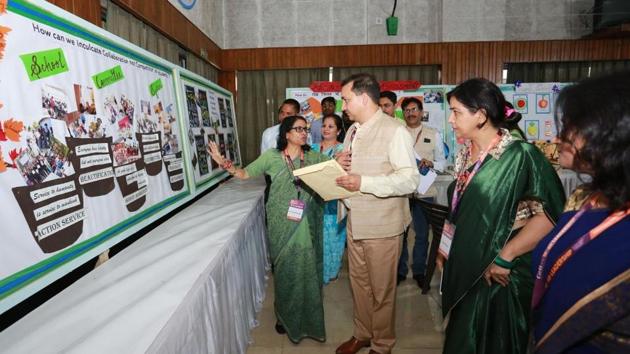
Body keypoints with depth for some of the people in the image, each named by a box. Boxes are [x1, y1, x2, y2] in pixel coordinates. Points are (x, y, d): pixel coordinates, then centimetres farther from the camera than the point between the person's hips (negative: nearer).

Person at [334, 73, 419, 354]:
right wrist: (338, 164, -4)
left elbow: (410, 180, -23)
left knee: (381, 288, 10)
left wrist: (364, 183, -29)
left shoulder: (395, 130, -16)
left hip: (382, 225, -7)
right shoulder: (352, 130, 10)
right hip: (355, 220, 7)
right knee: (358, 282, 20)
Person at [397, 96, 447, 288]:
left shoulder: (433, 134, 6)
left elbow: (443, 162, 3)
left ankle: (419, 271, 26)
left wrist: (431, 163, -17)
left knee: (422, 234, 10)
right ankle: (400, 270, 24)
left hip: (424, 191, 0)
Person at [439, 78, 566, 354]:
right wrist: (445, 246, 12)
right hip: (465, 268, 6)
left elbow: (549, 213, -25)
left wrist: (504, 258, -22)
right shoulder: (466, 155, 4)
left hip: (501, 274, -6)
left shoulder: (519, 155, -18)